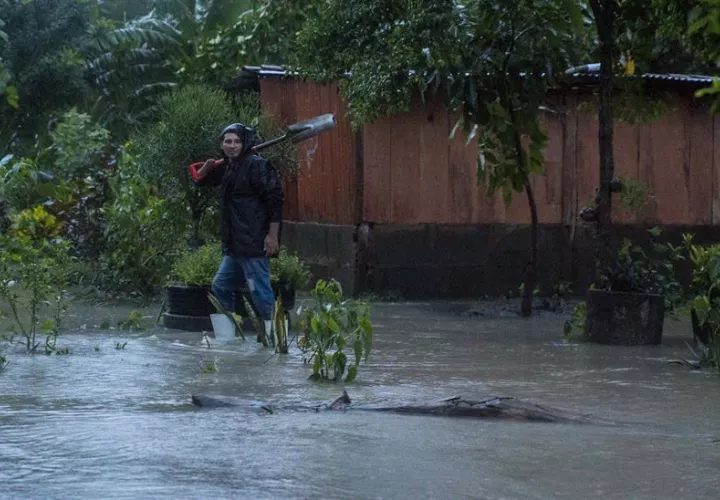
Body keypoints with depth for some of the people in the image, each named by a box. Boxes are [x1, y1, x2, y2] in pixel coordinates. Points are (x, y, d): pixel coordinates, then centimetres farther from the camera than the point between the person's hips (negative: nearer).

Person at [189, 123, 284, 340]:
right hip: (234, 245, 10)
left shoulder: (256, 165, -11)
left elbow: (275, 199, -16)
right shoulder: (227, 167, 17)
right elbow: (199, 180, 28)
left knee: (259, 290, -12)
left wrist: (272, 235, -20)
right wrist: (209, 165, 5)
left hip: (254, 244, -10)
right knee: (220, 286, 19)